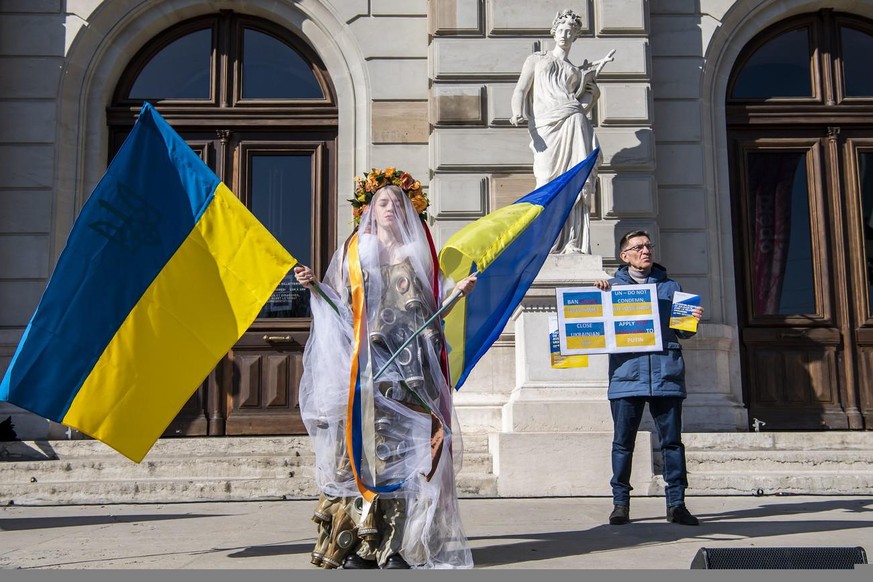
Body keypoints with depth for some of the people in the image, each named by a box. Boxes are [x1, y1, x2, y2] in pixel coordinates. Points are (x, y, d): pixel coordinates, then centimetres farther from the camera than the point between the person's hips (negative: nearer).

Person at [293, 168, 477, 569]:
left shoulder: (417, 255, 16)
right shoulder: (353, 252, 13)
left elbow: (430, 310, 13)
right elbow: (339, 305, 10)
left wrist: (457, 291, -3)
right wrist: (315, 286, -7)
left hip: (408, 363, 1)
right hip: (365, 363, 0)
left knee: (404, 446, -5)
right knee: (363, 443, -7)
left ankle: (397, 544, -3)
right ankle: (359, 541, -4)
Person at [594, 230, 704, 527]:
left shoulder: (670, 286, 16)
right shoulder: (613, 286, 12)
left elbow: (681, 331, 16)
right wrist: (598, 294, -8)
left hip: (666, 376, 1)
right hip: (626, 375, -1)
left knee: (672, 441, 1)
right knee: (623, 442, 2)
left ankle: (676, 503, 7)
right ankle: (620, 502, 11)